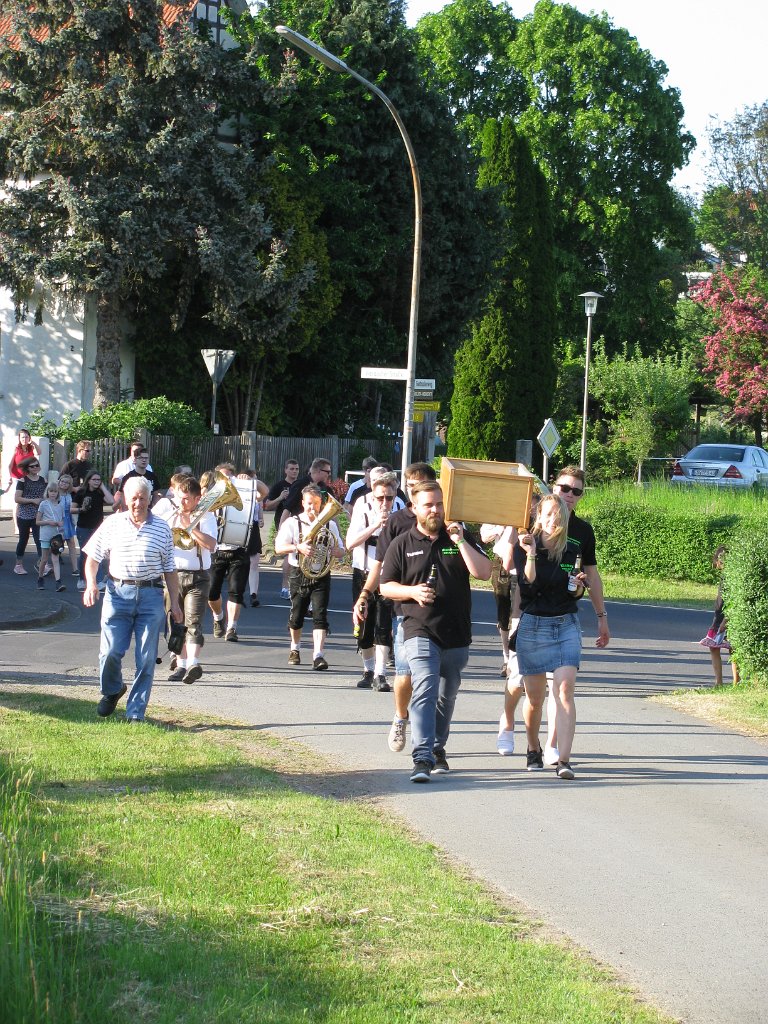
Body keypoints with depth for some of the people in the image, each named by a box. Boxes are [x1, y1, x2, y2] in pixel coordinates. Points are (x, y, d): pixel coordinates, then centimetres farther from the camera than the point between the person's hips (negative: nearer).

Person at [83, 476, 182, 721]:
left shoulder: (162, 529, 6)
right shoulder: (112, 524, 6)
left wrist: (174, 602, 7)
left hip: (151, 595, 0)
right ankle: (112, 691, 25)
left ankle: (136, 712, 8)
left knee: (146, 659, -1)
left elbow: (169, 569, 11)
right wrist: (91, 583, -5)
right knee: (110, 651, -6)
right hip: (118, 592, 0)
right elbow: (92, 557, 11)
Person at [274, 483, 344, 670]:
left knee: (320, 615, -12)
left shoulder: (330, 525, 9)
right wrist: (298, 547, -27)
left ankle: (318, 655, -18)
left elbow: (341, 551, 12)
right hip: (299, 574, 0)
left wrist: (332, 551, -12)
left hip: (321, 575, 0)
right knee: (297, 614, 10)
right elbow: (279, 548, -10)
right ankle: (295, 649, 34)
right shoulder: (292, 523, 1)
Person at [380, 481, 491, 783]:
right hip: (420, 631, -3)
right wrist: (412, 591, -12)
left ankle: (437, 749, 33)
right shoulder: (402, 545, 4)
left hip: (457, 634, 3)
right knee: (424, 691, -18)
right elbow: (385, 586, 7)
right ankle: (422, 758, -25)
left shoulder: (460, 537, 7)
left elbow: (484, 573, -4)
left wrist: (460, 543, -13)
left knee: (446, 695, 15)